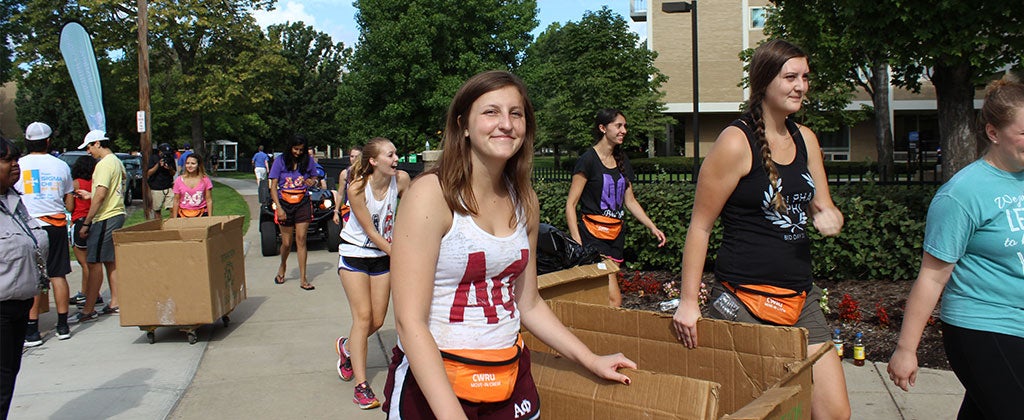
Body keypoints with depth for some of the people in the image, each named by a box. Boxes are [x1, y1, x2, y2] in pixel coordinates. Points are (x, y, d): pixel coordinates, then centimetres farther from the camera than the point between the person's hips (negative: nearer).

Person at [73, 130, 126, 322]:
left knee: (94, 262, -7)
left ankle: (88, 310, -4)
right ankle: (115, 303, 18)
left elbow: (101, 195, -21)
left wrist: (86, 223, -18)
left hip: (105, 218, -10)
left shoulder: (105, 163, -14)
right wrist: (90, 195, 24)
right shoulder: (117, 161, 16)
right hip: (117, 214, 10)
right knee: (110, 261, 14)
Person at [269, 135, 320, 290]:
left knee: (301, 239, -5)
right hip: (285, 204, 0)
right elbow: (273, 187, -2)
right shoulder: (280, 161, -2)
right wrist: (279, 208, -12)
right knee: (287, 242, 5)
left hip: (302, 204, 1)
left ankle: (303, 279, -1)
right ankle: (282, 266, 38)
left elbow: (314, 177, 17)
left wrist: (312, 181, -8)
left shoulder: (308, 161, 3)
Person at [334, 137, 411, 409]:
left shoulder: (401, 179, -11)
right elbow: (370, 231, -17)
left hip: (383, 256, 4)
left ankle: (346, 347, 40)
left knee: (377, 321, 7)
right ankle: (361, 385, 0)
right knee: (363, 316, -8)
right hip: (354, 255, -4)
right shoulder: (357, 189, -21)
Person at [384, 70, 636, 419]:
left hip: (512, 380, 6)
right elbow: (409, 321, -20)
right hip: (433, 385, -5)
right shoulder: (431, 194, -15)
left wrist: (591, 361, 9)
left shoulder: (524, 200, 3)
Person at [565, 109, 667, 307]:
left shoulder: (622, 160, 13)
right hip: (594, 235, -7)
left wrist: (652, 227, 9)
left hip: (616, 235, 7)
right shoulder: (588, 160, -8)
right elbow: (570, 205, -10)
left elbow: (630, 201, 20)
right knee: (614, 301, -13)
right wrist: (577, 243, -17)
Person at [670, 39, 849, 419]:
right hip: (745, 301, -7)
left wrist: (829, 217, -6)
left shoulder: (805, 139, 9)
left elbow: (822, 206, 20)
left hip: (801, 298, 7)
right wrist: (688, 301, -13)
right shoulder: (736, 142, -12)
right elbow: (700, 225, -11)